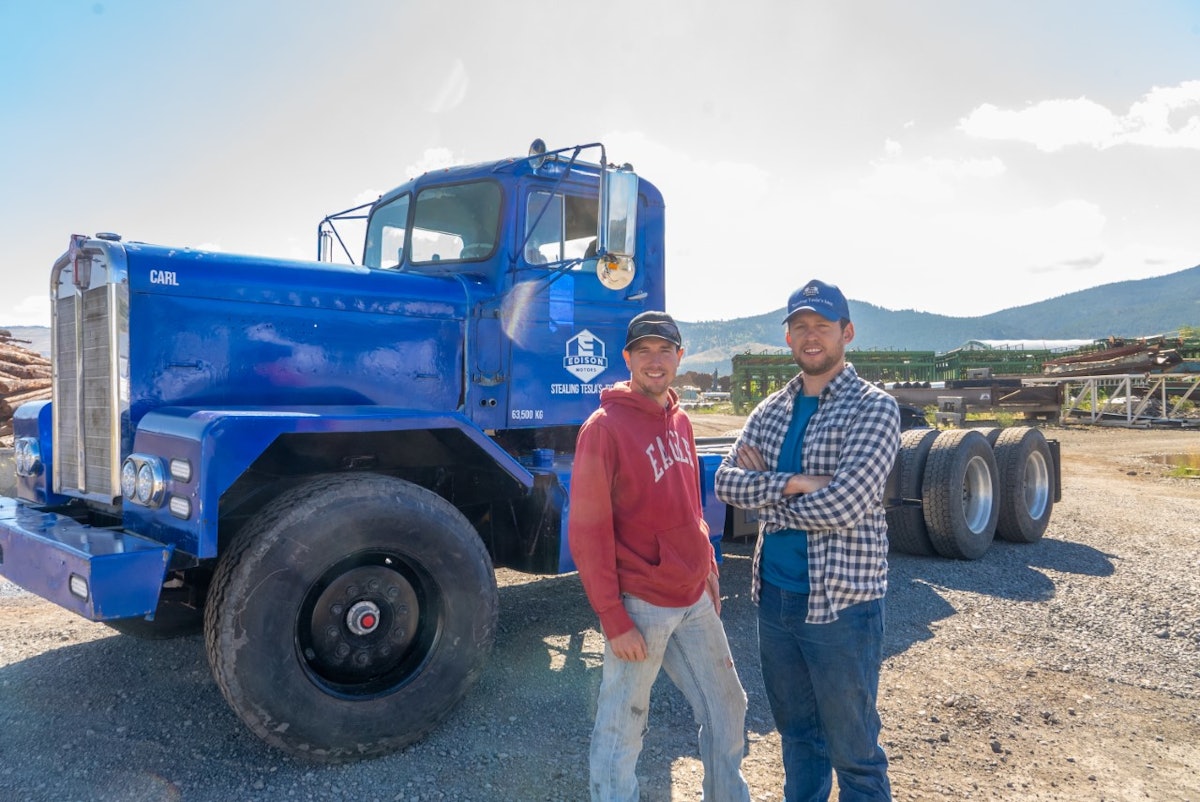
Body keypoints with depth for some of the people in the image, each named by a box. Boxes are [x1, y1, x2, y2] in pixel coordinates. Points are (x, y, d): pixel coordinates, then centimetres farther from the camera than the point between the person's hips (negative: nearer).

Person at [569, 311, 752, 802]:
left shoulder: (680, 421, 9)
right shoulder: (605, 427, -15)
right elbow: (587, 532, -17)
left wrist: (708, 570, 14)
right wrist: (613, 621, -17)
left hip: (695, 600, 8)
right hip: (641, 607, -8)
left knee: (726, 709, 20)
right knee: (621, 728, 5)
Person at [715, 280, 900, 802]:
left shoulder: (873, 407, -11)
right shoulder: (771, 410, 8)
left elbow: (844, 505, -22)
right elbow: (727, 481, -2)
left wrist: (766, 490, -9)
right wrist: (793, 484, -17)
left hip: (841, 602, -5)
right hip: (774, 596, 6)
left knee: (852, 749, 9)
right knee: (797, 733, 22)